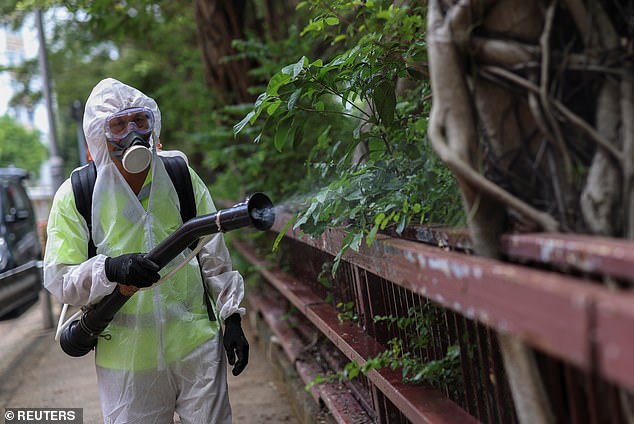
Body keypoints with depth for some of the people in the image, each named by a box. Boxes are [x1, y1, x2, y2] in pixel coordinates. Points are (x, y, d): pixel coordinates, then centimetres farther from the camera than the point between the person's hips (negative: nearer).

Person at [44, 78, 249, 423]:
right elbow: (57, 279, -8)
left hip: (197, 346, 2)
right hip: (127, 357, -1)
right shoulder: (75, 196, -5)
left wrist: (231, 318, 5)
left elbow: (214, 256, 8)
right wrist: (111, 270, -26)